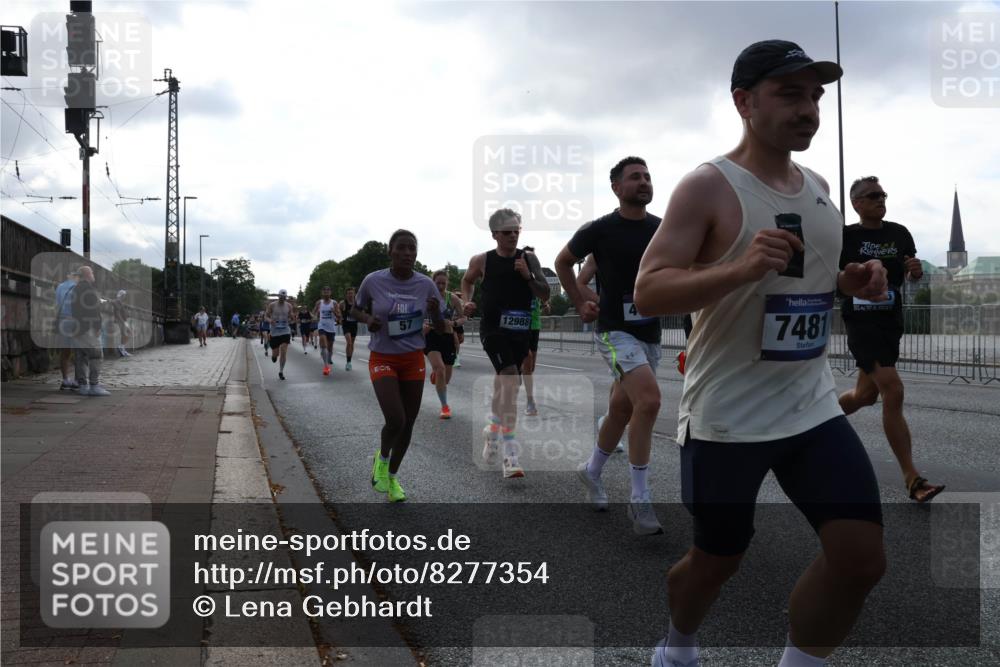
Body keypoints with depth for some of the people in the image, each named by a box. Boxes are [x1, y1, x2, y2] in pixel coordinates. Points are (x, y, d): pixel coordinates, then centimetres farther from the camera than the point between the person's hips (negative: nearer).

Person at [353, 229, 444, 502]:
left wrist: (435, 313, -22)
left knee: (408, 424, 7)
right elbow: (355, 310, 6)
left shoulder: (426, 284, -7)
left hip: (414, 360, 3)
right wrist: (367, 319, -15)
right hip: (382, 359, -3)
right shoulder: (373, 281, -12)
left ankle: (392, 477, 31)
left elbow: (440, 329, 0)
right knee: (396, 421, -18)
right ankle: (381, 458, 16)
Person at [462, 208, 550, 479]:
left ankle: (493, 431, 43)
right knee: (510, 377, -21)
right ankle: (509, 453, -22)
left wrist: (527, 275, -13)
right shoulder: (482, 261, 1)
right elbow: (467, 280, 21)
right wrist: (467, 302, 4)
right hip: (493, 329, -3)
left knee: (505, 383, 17)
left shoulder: (529, 259, 4)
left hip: (520, 331, 4)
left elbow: (545, 295, 2)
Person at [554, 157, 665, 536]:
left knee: (621, 410, 14)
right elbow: (563, 262, 9)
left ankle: (592, 471, 39)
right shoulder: (600, 230, -7)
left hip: (650, 332, 5)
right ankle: (640, 501, -14)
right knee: (649, 400, -23)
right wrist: (580, 305, 4)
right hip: (615, 330, -5)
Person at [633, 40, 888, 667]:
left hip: (813, 404, 6)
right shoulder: (707, 186, -12)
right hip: (727, 416, -6)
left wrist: (853, 280, 2)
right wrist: (741, 268, -32)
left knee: (863, 557, -1)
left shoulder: (819, 186, 10)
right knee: (717, 560, 10)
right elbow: (647, 292, -18)